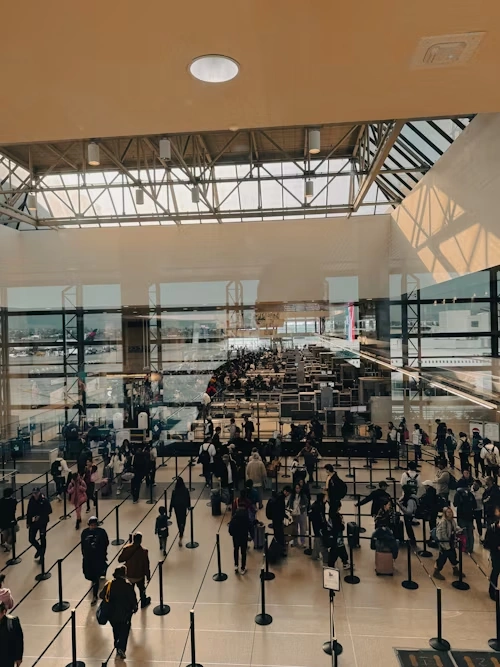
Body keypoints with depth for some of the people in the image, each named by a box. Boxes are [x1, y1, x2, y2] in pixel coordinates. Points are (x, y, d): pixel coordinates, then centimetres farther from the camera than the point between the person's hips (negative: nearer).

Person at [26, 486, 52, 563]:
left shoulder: (44, 500, -16)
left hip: (42, 522, -3)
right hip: (33, 522, 4)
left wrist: (40, 516, -19)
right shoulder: (31, 500, -4)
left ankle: (42, 556, 23)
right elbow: (29, 512, 4)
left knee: (42, 539, 7)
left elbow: (49, 511, -13)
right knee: (31, 539, 1)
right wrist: (28, 522, 6)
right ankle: (39, 549, 31)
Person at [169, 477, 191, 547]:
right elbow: (188, 499, -4)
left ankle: (181, 534, 38)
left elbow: (172, 501, -12)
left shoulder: (174, 491, -16)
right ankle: (180, 538, -2)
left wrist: (170, 511, -4)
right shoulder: (186, 490, -14)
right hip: (184, 507, 0)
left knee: (179, 521, 20)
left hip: (177, 507, 0)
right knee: (183, 521, 10)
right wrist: (189, 507, 12)